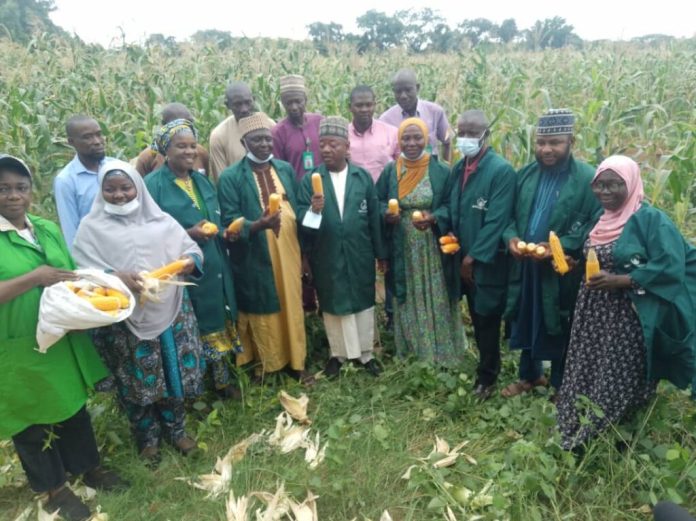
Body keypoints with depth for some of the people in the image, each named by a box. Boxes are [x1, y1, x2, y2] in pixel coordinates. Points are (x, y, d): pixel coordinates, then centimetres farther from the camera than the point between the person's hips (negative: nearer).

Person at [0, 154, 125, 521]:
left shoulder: (48, 229, 5)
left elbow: (72, 277, 8)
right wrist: (35, 278, -25)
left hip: (64, 340, 5)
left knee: (74, 406, 20)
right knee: (33, 419, 14)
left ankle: (88, 467, 41)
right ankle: (54, 488, 34)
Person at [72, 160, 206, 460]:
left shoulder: (161, 221, 5)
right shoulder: (91, 227, 0)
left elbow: (191, 248, 6)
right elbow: (83, 271, -7)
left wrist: (191, 260, -18)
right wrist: (115, 277, -25)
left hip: (169, 311, 2)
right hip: (123, 319, -2)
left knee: (173, 371, 13)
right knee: (137, 380, 11)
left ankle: (175, 429, 36)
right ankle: (147, 436, 34)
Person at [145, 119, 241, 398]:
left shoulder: (203, 180, 11)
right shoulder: (152, 184, -10)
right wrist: (187, 234, -22)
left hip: (214, 268, 6)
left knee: (217, 323, 14)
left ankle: (222, 379, 31)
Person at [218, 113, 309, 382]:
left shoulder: (286, 169, 7)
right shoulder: (230, 177, -8)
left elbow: (296, 208, 11)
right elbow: (229, 222, -13)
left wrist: (303, 248, 6)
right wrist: (259, 224, -31)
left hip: (288, 252, 4)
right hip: (255, 258, -4)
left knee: (292, 305, 13)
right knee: (263, 310, 8)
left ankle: (294, 361, 29)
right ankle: (266, 365, 27)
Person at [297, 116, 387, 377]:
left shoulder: (363, 176, -1)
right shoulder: (310, 179, -4)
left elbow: (374, 217, 1)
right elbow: (301, 221, -9)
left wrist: (380, 253, 2)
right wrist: (313, 210, -31)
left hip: (360, 255, 1)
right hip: (326, 257, 0)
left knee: (363, 303, 13)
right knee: (332, 305, 13)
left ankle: (366, 354, 30)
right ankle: (338, 354, 32)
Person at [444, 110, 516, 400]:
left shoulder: (502, 170, -15)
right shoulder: (458, 168, 7)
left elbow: (496, 221, -19)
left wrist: (474, 257, -17)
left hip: (487, 262, -6)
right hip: (463, 259, 6)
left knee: (487, 321, 7)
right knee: (477, 319, 17)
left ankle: (487, 377, 25)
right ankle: (487, 365, 36)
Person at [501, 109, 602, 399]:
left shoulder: (588, 178, -12)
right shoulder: (525, 174, 4)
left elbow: (595, 226, -14)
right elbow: (510, 215, 10)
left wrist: (559, 247, -24)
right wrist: (510, 237, -11)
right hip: (525, 266, 5)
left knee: (560, 331, 12)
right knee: (526, 323, 20)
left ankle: (560, 385, 34)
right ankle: (530, 376, 43)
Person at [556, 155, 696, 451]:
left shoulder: (650, 219, -12)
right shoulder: (601, 219, 11)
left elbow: (671, 267, -19)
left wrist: (620, 281, -23)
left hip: (629, 317, -7)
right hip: (595, 314, 7)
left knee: (621, 380, 2)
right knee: (589, 372, 13)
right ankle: (581, 431, 29)